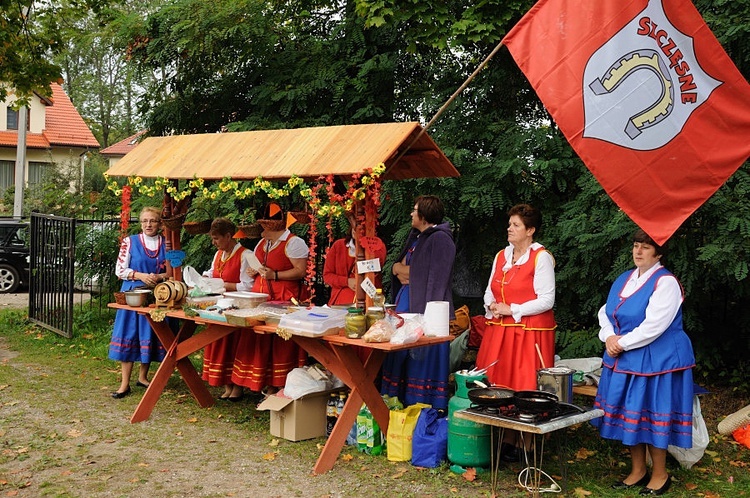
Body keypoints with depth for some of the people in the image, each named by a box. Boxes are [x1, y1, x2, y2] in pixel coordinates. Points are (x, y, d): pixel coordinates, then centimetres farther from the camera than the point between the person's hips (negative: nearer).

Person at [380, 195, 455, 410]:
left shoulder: (440, 239, -11)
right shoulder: (415, 236, 18)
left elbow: (436, 279, -18)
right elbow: (397, 264, 22)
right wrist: (399, 268, 1)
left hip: (424, 311, -10)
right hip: (405, 306, 10)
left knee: (424, 359, -6)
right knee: (401, 359, 12)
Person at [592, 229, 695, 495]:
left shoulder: (665, 282, -13)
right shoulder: (623, 279, 11)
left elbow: (654, 325, -21)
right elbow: (606, 312, 11)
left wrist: (623, 343, -15)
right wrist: (609, 337, -7)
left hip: (657, 360, -7)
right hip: (624, 360, 7)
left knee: (651, 415, 1)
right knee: (630, 413, 12)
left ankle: (660, 475, 18)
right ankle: (638, 470, 26)